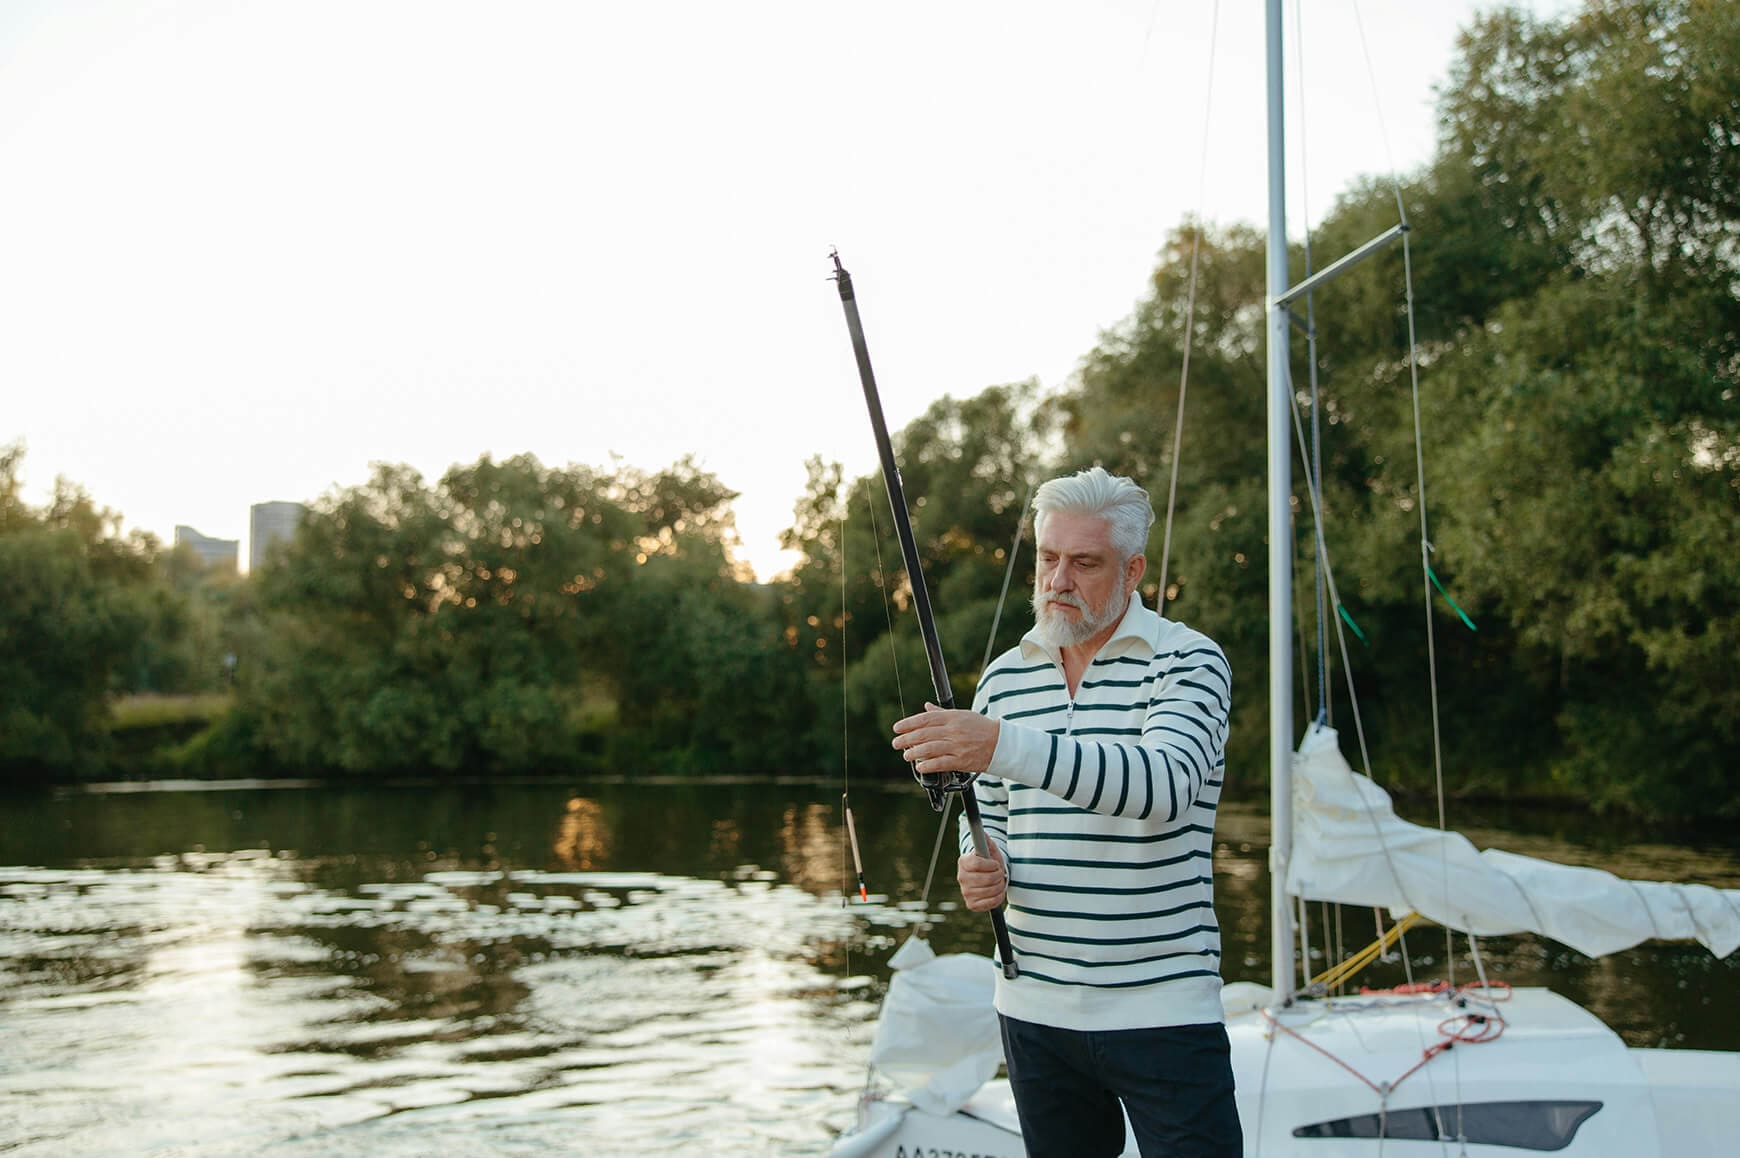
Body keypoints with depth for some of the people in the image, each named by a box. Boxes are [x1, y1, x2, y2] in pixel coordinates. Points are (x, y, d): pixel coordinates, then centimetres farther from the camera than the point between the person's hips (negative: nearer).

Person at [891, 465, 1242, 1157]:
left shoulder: (1187, 661, -7)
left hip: (1160, 1007, -5)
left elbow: (1165, 783, -26)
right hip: (1034, 1007, 5)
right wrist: (982, 870, -5)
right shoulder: (1004, 677, 9)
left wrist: (1004, 744, -36)